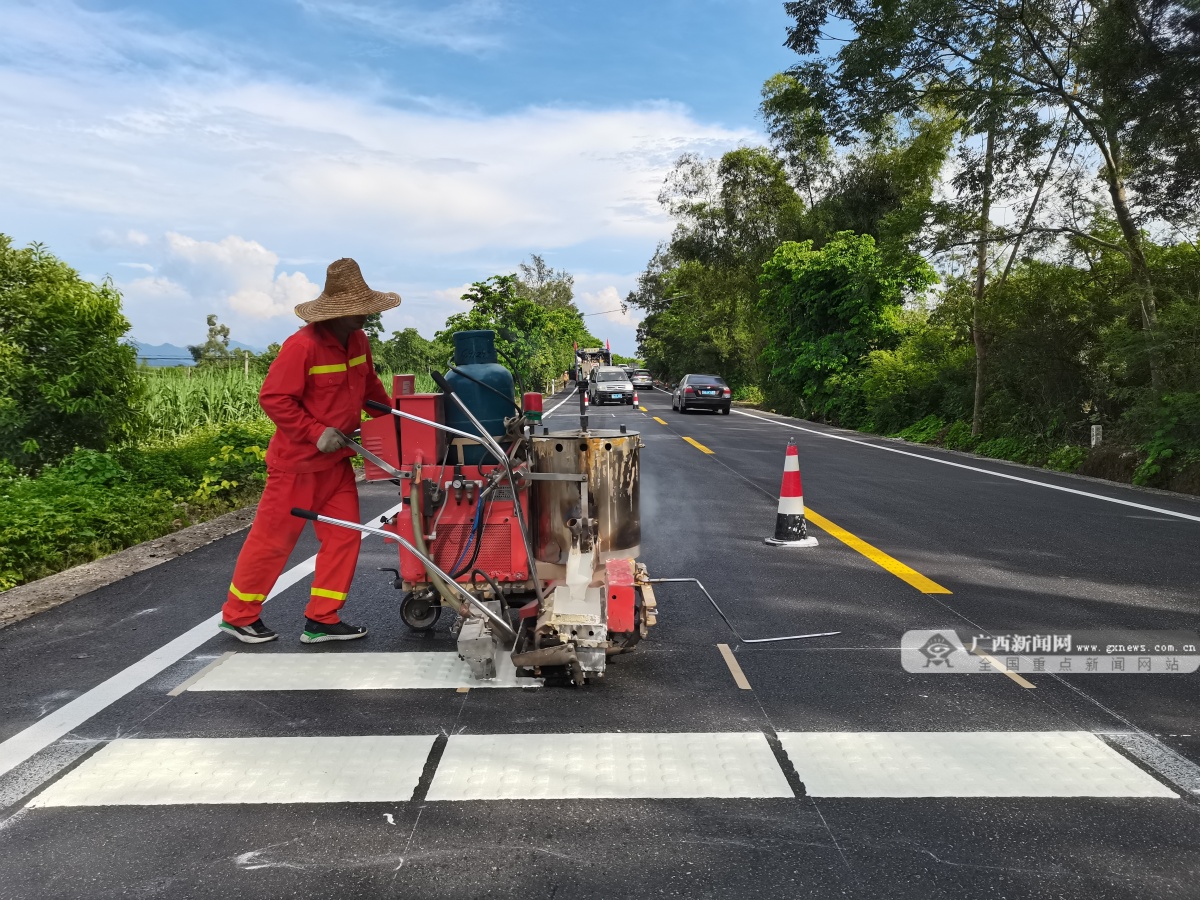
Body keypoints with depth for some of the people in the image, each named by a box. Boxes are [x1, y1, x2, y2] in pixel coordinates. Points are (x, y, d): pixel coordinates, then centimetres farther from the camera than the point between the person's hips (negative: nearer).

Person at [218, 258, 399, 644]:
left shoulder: (357, 341, 3)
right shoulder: (302, 346, -22)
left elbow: (369, 386, 18)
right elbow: (273, 398, -21)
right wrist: (317, 432, -23)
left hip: (337, 461, 8)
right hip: (297, 463, -8)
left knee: (344, 536, 5)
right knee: (274, 539, 3)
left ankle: (322, 619, 15)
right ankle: (238, 615, 22)